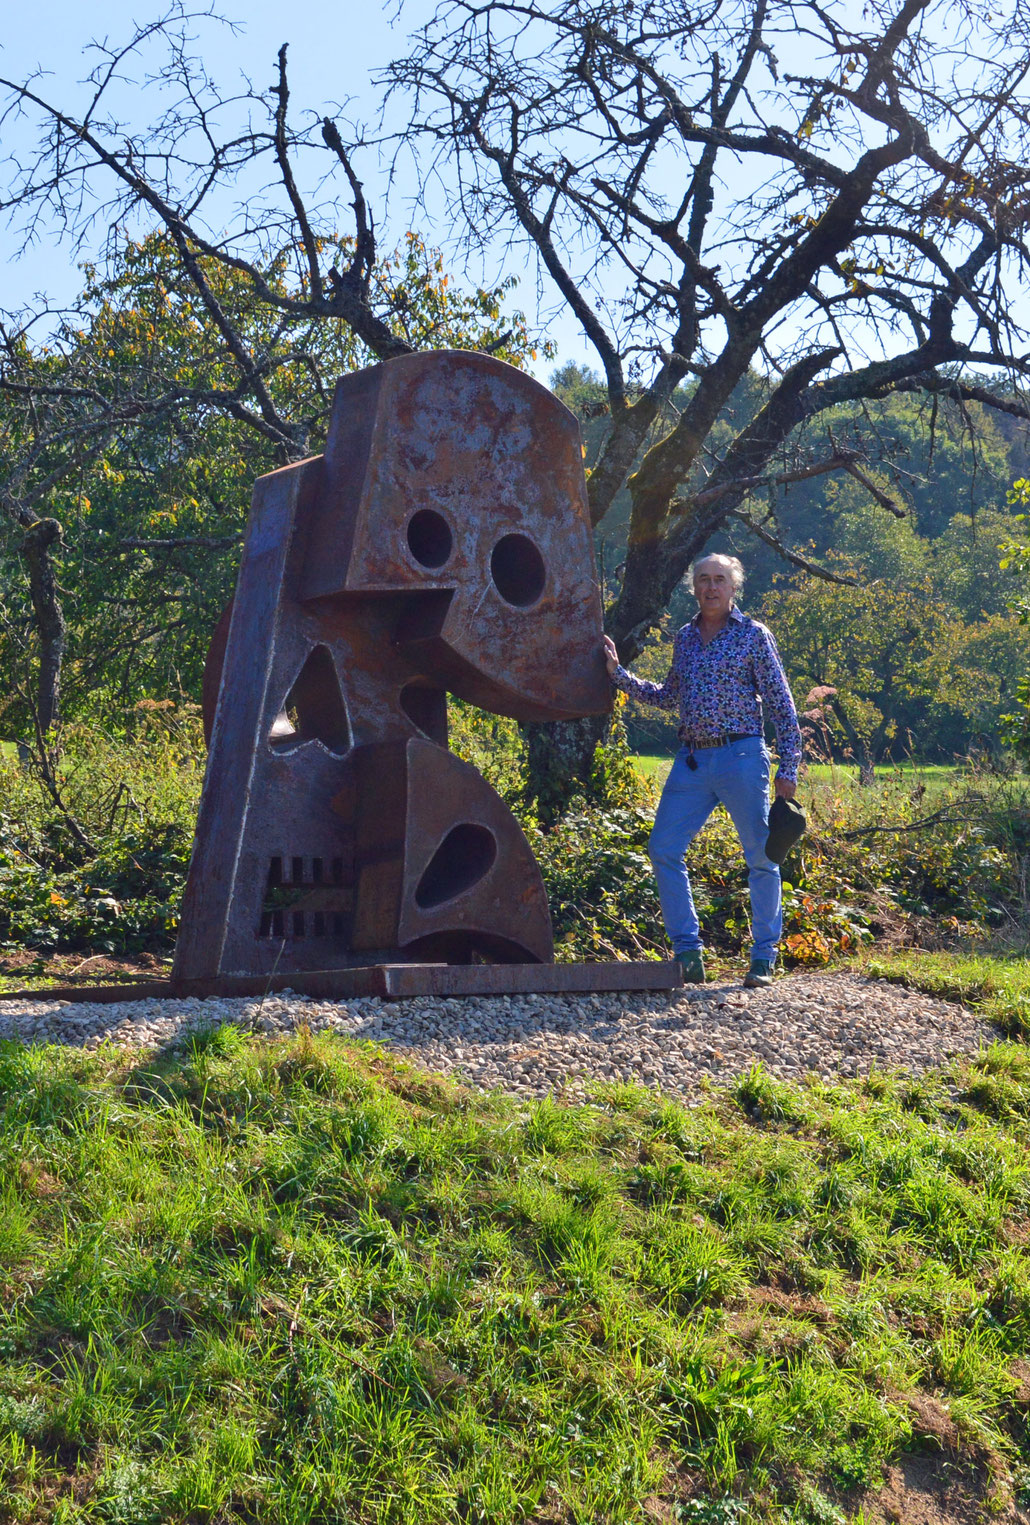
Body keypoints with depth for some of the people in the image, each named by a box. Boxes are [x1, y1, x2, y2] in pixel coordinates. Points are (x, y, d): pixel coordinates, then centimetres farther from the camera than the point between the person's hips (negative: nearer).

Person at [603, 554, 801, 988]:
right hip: (691, 760, 5)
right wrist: (619, 674, 16)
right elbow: (668, 697, 25)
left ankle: (763, 957, 13)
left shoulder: (753, 634, 1)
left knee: (761, 857, 1)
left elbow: (781, 703, -1)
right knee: (663, 850, -1)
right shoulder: (685, 637, 15)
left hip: (740, 757, -5)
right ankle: (688, 952, 8)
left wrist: (788, 766, -7)